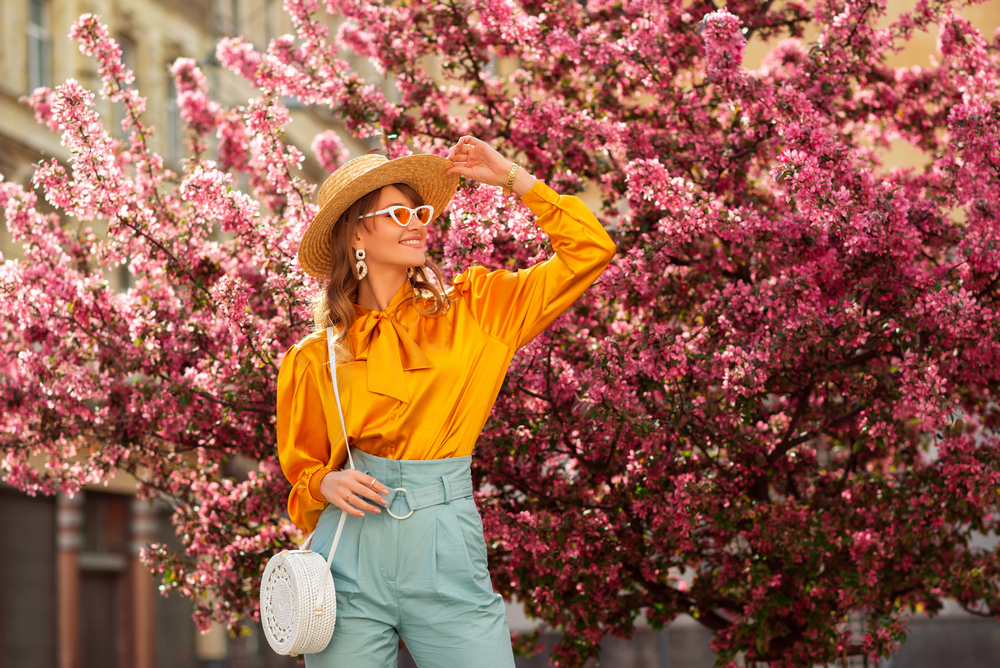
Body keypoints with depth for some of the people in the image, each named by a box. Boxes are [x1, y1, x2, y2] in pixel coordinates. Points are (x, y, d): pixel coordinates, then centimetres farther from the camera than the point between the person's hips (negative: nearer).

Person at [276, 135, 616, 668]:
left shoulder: (469, 312, 8)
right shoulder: (315, 359, 7)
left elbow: (589, 250, 7)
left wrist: (511, 178, 7)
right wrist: (326, 485, -5)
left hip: (448, 558, 0)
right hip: (351, 558, 0)